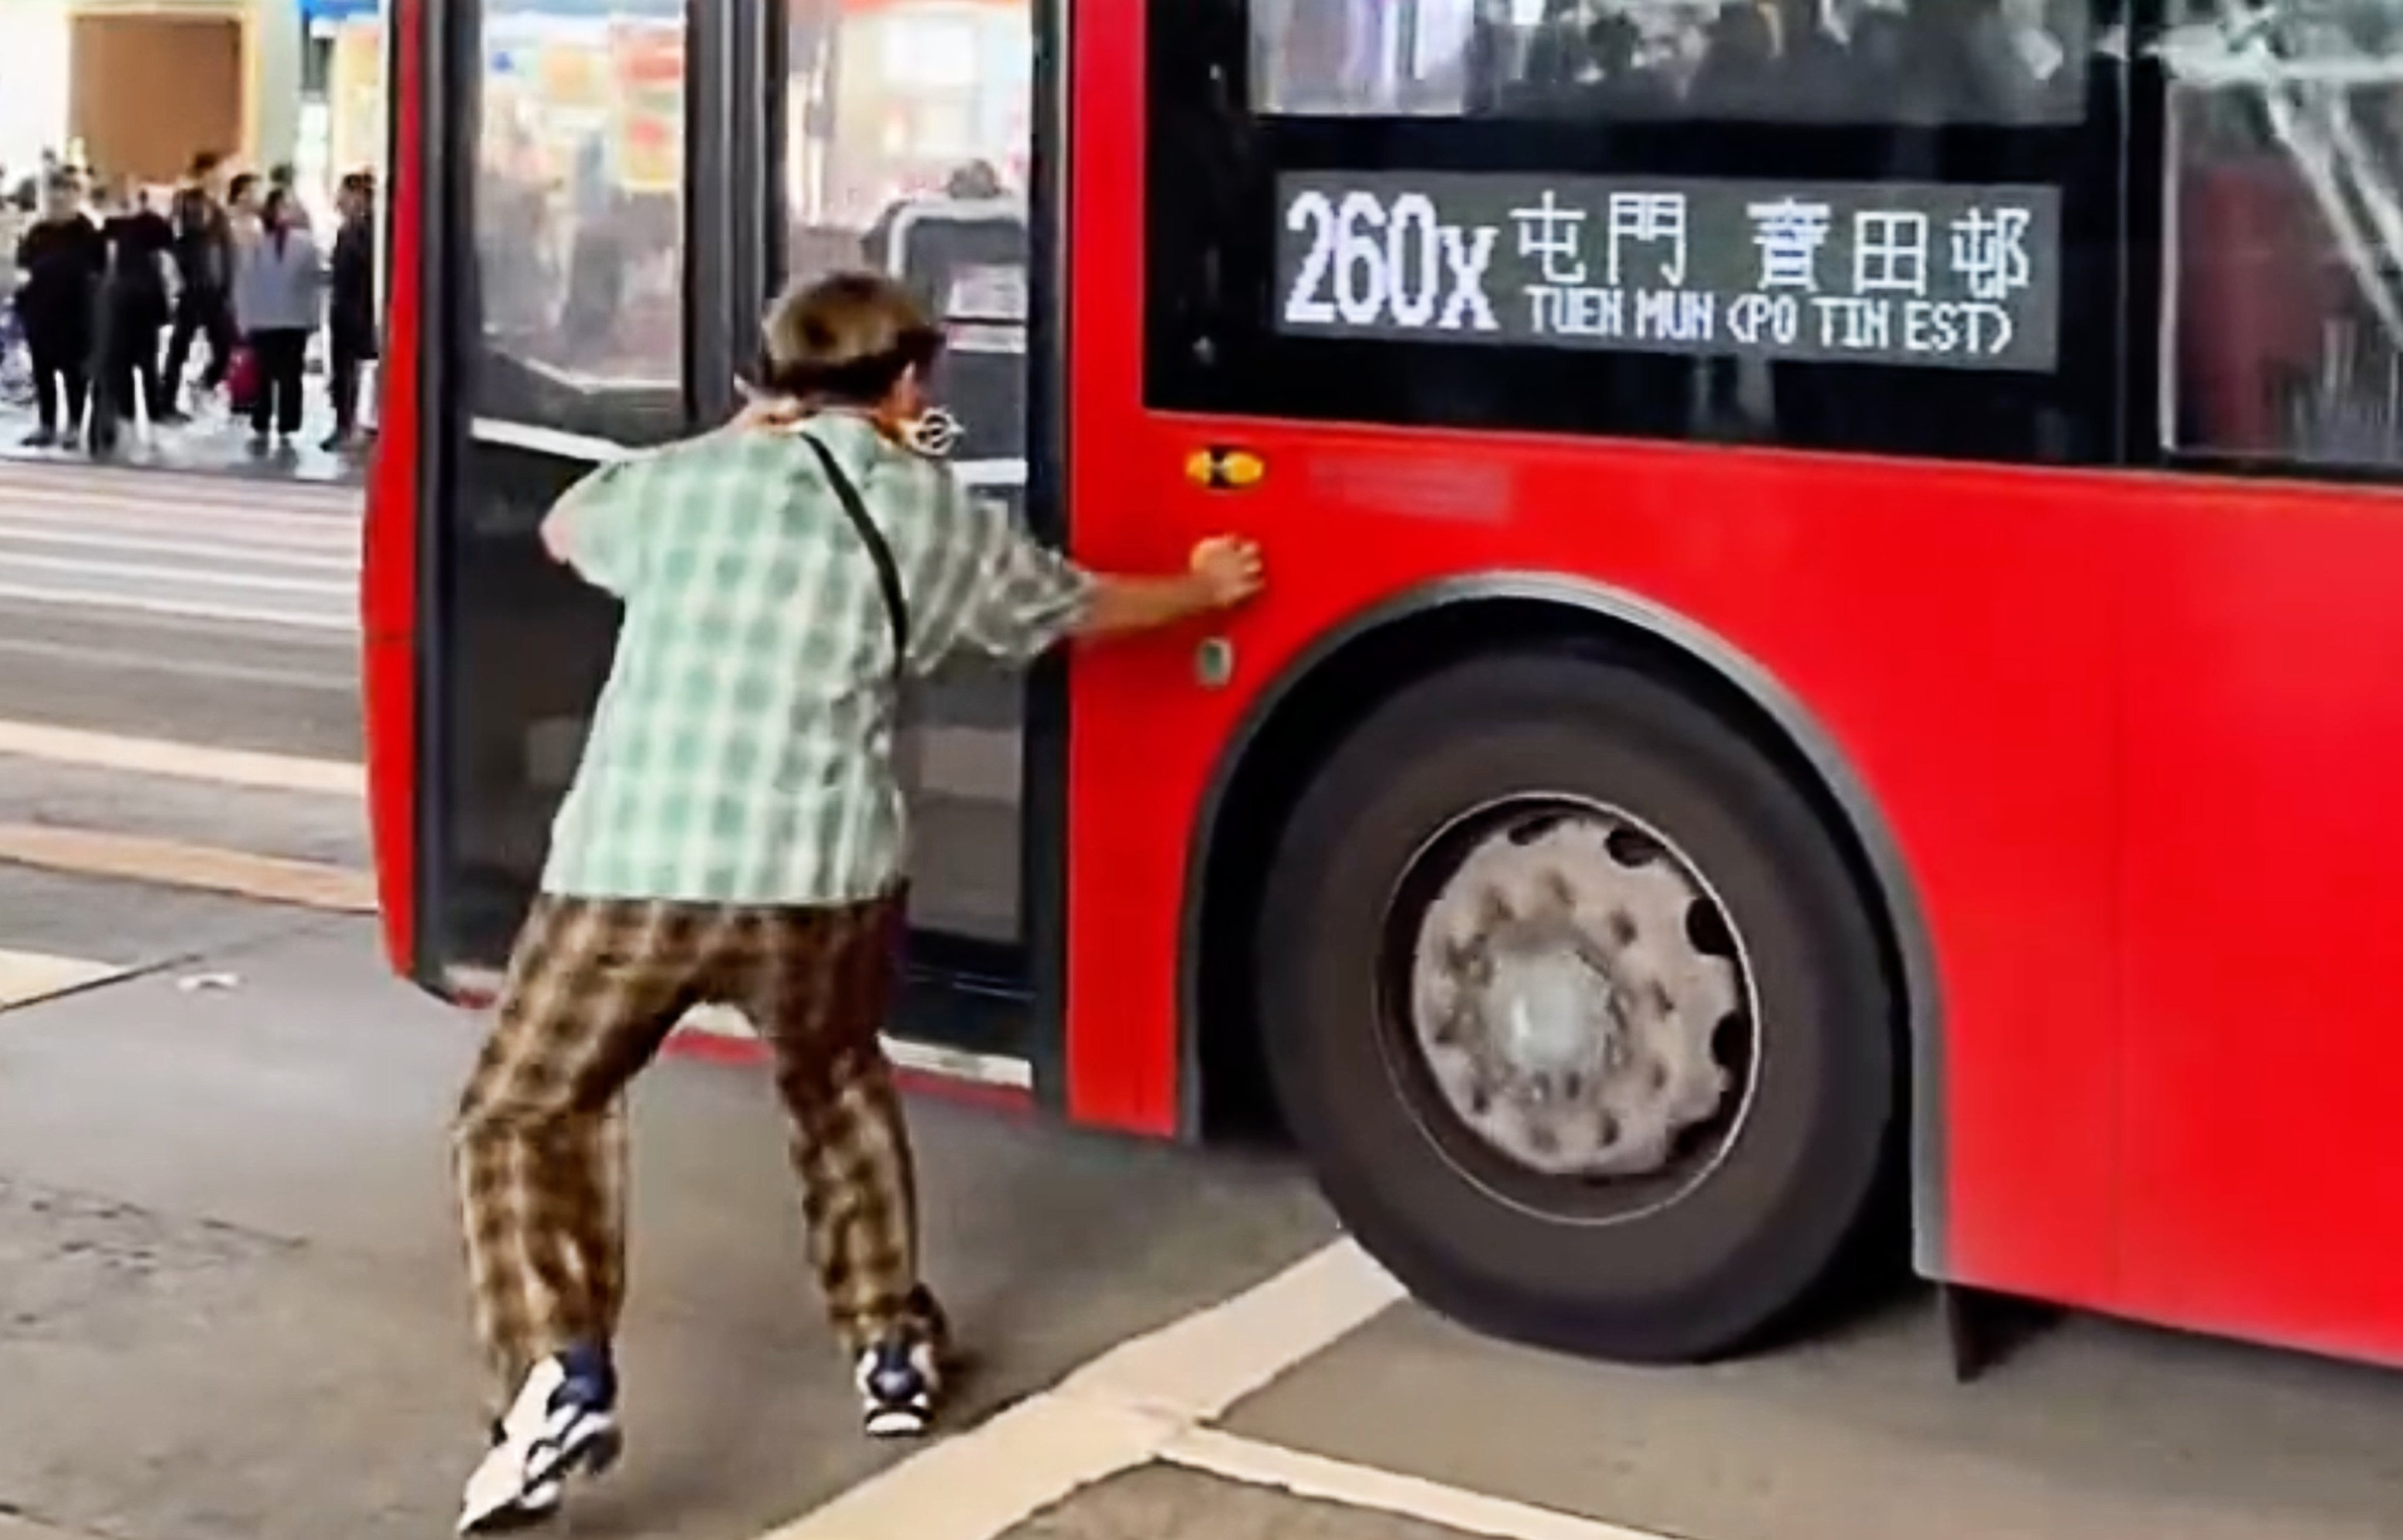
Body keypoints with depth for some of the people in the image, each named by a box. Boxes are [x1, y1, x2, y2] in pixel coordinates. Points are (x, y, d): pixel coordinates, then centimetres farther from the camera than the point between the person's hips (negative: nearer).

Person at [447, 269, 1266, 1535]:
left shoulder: (681, 478, 6)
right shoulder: (943, 516, 9)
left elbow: (565, 531, 29)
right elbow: (1083, 608, 28)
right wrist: (1201, 589, 48)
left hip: (629, 872, -2)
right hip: (823, 881, 2)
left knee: (522, 1118, 13)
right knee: (838, 1089, 30)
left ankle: (560, 1376, -6)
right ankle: (892, 1348, 34)